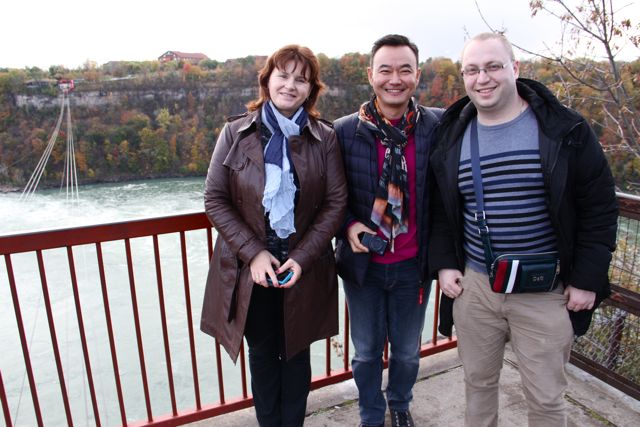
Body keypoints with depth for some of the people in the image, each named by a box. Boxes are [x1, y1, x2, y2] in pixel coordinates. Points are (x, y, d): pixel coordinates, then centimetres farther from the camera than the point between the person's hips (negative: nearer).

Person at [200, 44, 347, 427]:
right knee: (262, 353, 17)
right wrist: (254, 252, -14)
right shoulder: (236, 133, -4)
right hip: (250, 267, 0)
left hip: (304, 268, 0)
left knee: (296, 353, 17)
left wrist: (302, 258, -14)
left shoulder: (325, 137, -4)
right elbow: (215, 199, -5)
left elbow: (336, 202, -5)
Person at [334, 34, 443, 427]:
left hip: (413, 263, 1)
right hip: (363, 262, 0)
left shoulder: (439, 126, -8)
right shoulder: (345, 130, -8)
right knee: (367, 351, 19)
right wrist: (348, 226, -16)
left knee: (408, 350, 22)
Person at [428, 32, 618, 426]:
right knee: (478, 382, 18)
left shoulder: (565, 130, -6)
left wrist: (587, 279, -5)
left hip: (546, 292, -2)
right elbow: (441, 210, 9)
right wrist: (443, 264, 0)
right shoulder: (453, 137, 3)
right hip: (473, 286, 3)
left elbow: (600, 207, -3)